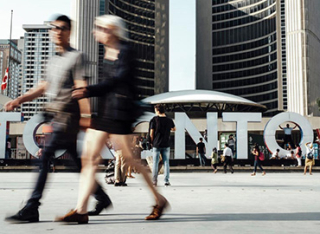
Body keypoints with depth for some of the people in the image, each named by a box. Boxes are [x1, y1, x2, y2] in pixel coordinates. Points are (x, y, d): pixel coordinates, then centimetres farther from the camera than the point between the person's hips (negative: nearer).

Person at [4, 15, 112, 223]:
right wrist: (19, 100, 9)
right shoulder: (53, 61, 21)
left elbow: (81, 88, -12)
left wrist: (86, 116, -19)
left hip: (68, 115, -8)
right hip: (56, 115, 8)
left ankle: (31, 209, -13)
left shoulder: (76, 57, -3)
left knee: (46, 157, -15)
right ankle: (102, 198, 24)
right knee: (76, 160, 12)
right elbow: (43, 87, 21)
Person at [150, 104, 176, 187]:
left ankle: (154, 181, 5)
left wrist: (152, 142, 7)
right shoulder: (169, 120, 1)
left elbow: (151, 133, -7)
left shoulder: (154, 120, -7)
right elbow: (174, 129, 19)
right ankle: (166, 181, 5)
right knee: (166, 162, 7)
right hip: (166, 145, 2)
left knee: (155, 163, 5)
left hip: (156, 145, -2)